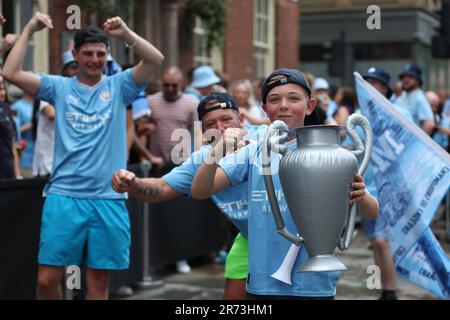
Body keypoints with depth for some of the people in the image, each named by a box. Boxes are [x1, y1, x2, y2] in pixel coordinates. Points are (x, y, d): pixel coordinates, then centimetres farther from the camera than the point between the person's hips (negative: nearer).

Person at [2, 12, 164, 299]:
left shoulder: (119, 86, 7)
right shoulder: (59, 87, 8)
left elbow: (155, 60, -6)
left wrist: (126, 33, -16)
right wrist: (29, 31, -4)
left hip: (108, 198, 0)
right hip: (63, 196, 0)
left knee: (99, 280, 8)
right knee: (47, 278, -1)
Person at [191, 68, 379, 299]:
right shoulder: (253, 154, 3)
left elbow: (372, 214, -4)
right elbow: (199, 191, -4)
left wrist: (361, 197, -27)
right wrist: (217, 152, -23)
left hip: (315, 286, -1)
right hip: (261, 284, 1)